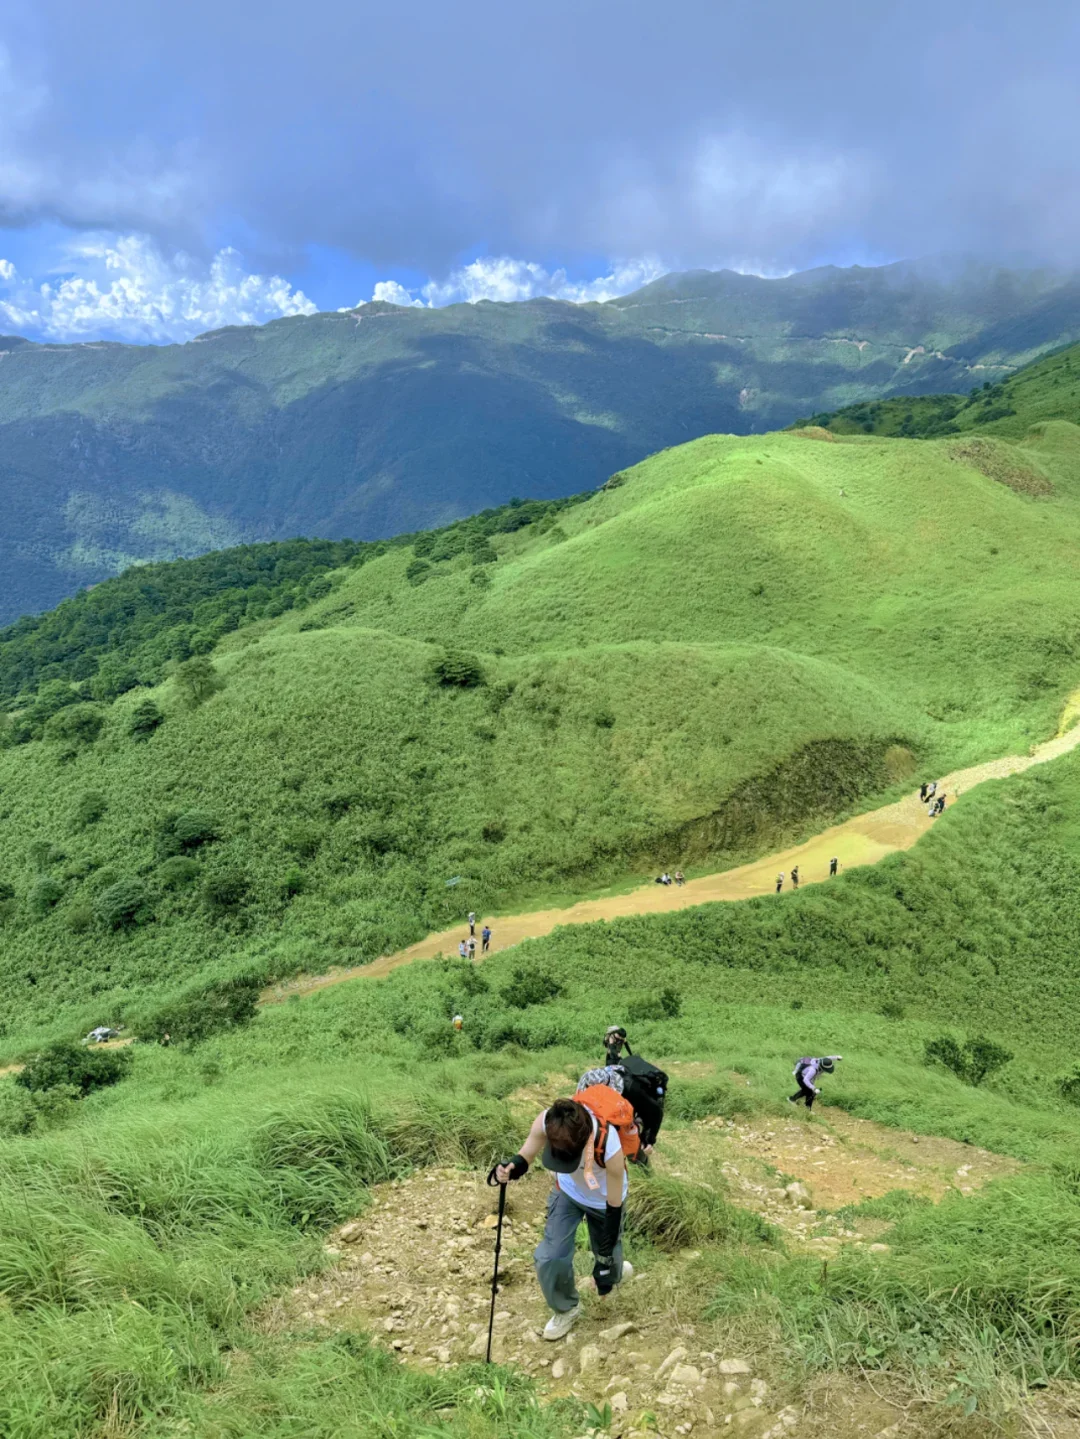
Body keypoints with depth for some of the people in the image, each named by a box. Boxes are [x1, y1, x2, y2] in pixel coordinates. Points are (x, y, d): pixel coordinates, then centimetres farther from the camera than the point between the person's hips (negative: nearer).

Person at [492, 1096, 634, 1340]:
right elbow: (525, 1157, -18)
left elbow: (614, 1208, -27)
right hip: (567, 1191, 3)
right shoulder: (546, 1121, -37)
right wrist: (509, 1170, -43)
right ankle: (566, 1309, 29)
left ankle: (614, 1272, 56)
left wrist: (605, 1259, -16)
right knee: (549, 1257, -2)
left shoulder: (609, 1147, -44)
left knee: (606, 1256, 17)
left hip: (603, 1201, -2)